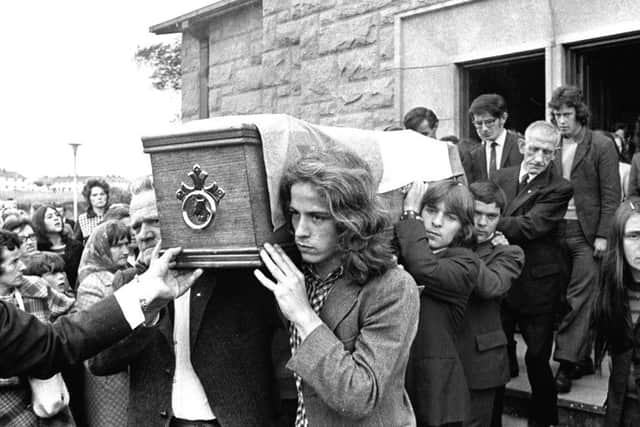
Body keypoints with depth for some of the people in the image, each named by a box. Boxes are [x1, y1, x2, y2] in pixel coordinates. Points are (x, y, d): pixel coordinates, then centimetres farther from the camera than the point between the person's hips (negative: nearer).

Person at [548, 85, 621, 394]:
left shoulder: (601, 146, -3)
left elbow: (611, 196, -5)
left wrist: (602, 236, -11)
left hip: (586, 233, -4)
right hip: (557, 232, 5)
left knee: (579, 298, -8)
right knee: (569, 298, 8)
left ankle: (567, 363, -5)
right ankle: (583, 360, 19)